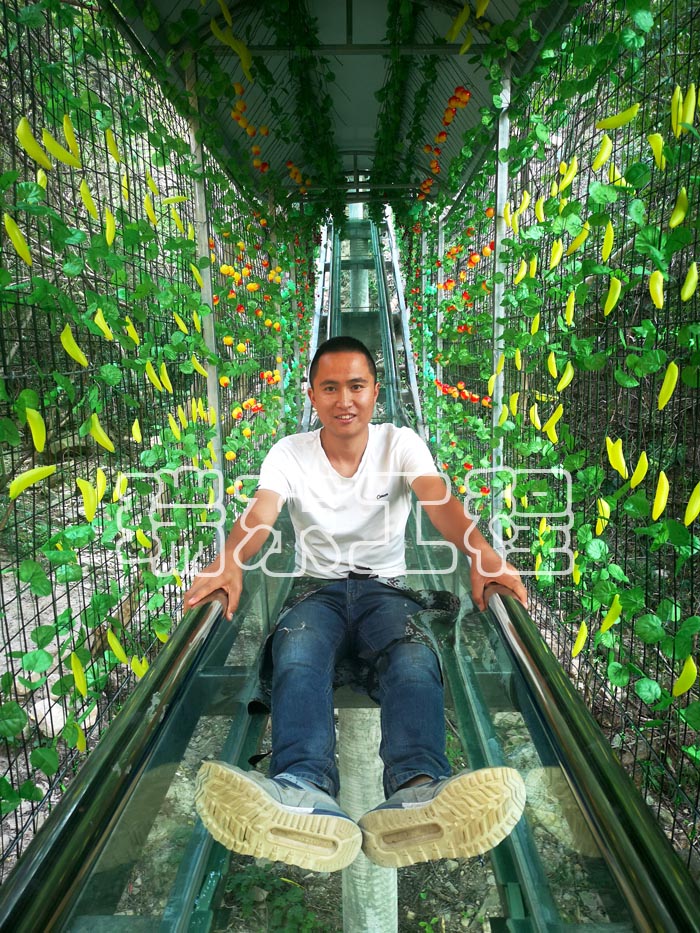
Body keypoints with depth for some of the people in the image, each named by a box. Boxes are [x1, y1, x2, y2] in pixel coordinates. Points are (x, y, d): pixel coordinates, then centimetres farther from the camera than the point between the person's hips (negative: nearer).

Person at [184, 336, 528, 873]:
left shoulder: (401, 444, 1)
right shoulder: (289, 454, 2)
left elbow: (439, 501, -18)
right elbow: (259, 515, -15)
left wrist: (480, 554, -41)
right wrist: (230, 562, -41)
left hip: (386, 588, 0)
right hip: (318, 588, 0)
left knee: (415, 661, -34)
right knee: (297, 656, -35)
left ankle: (416, 790, -58)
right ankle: (307, 793, -58)